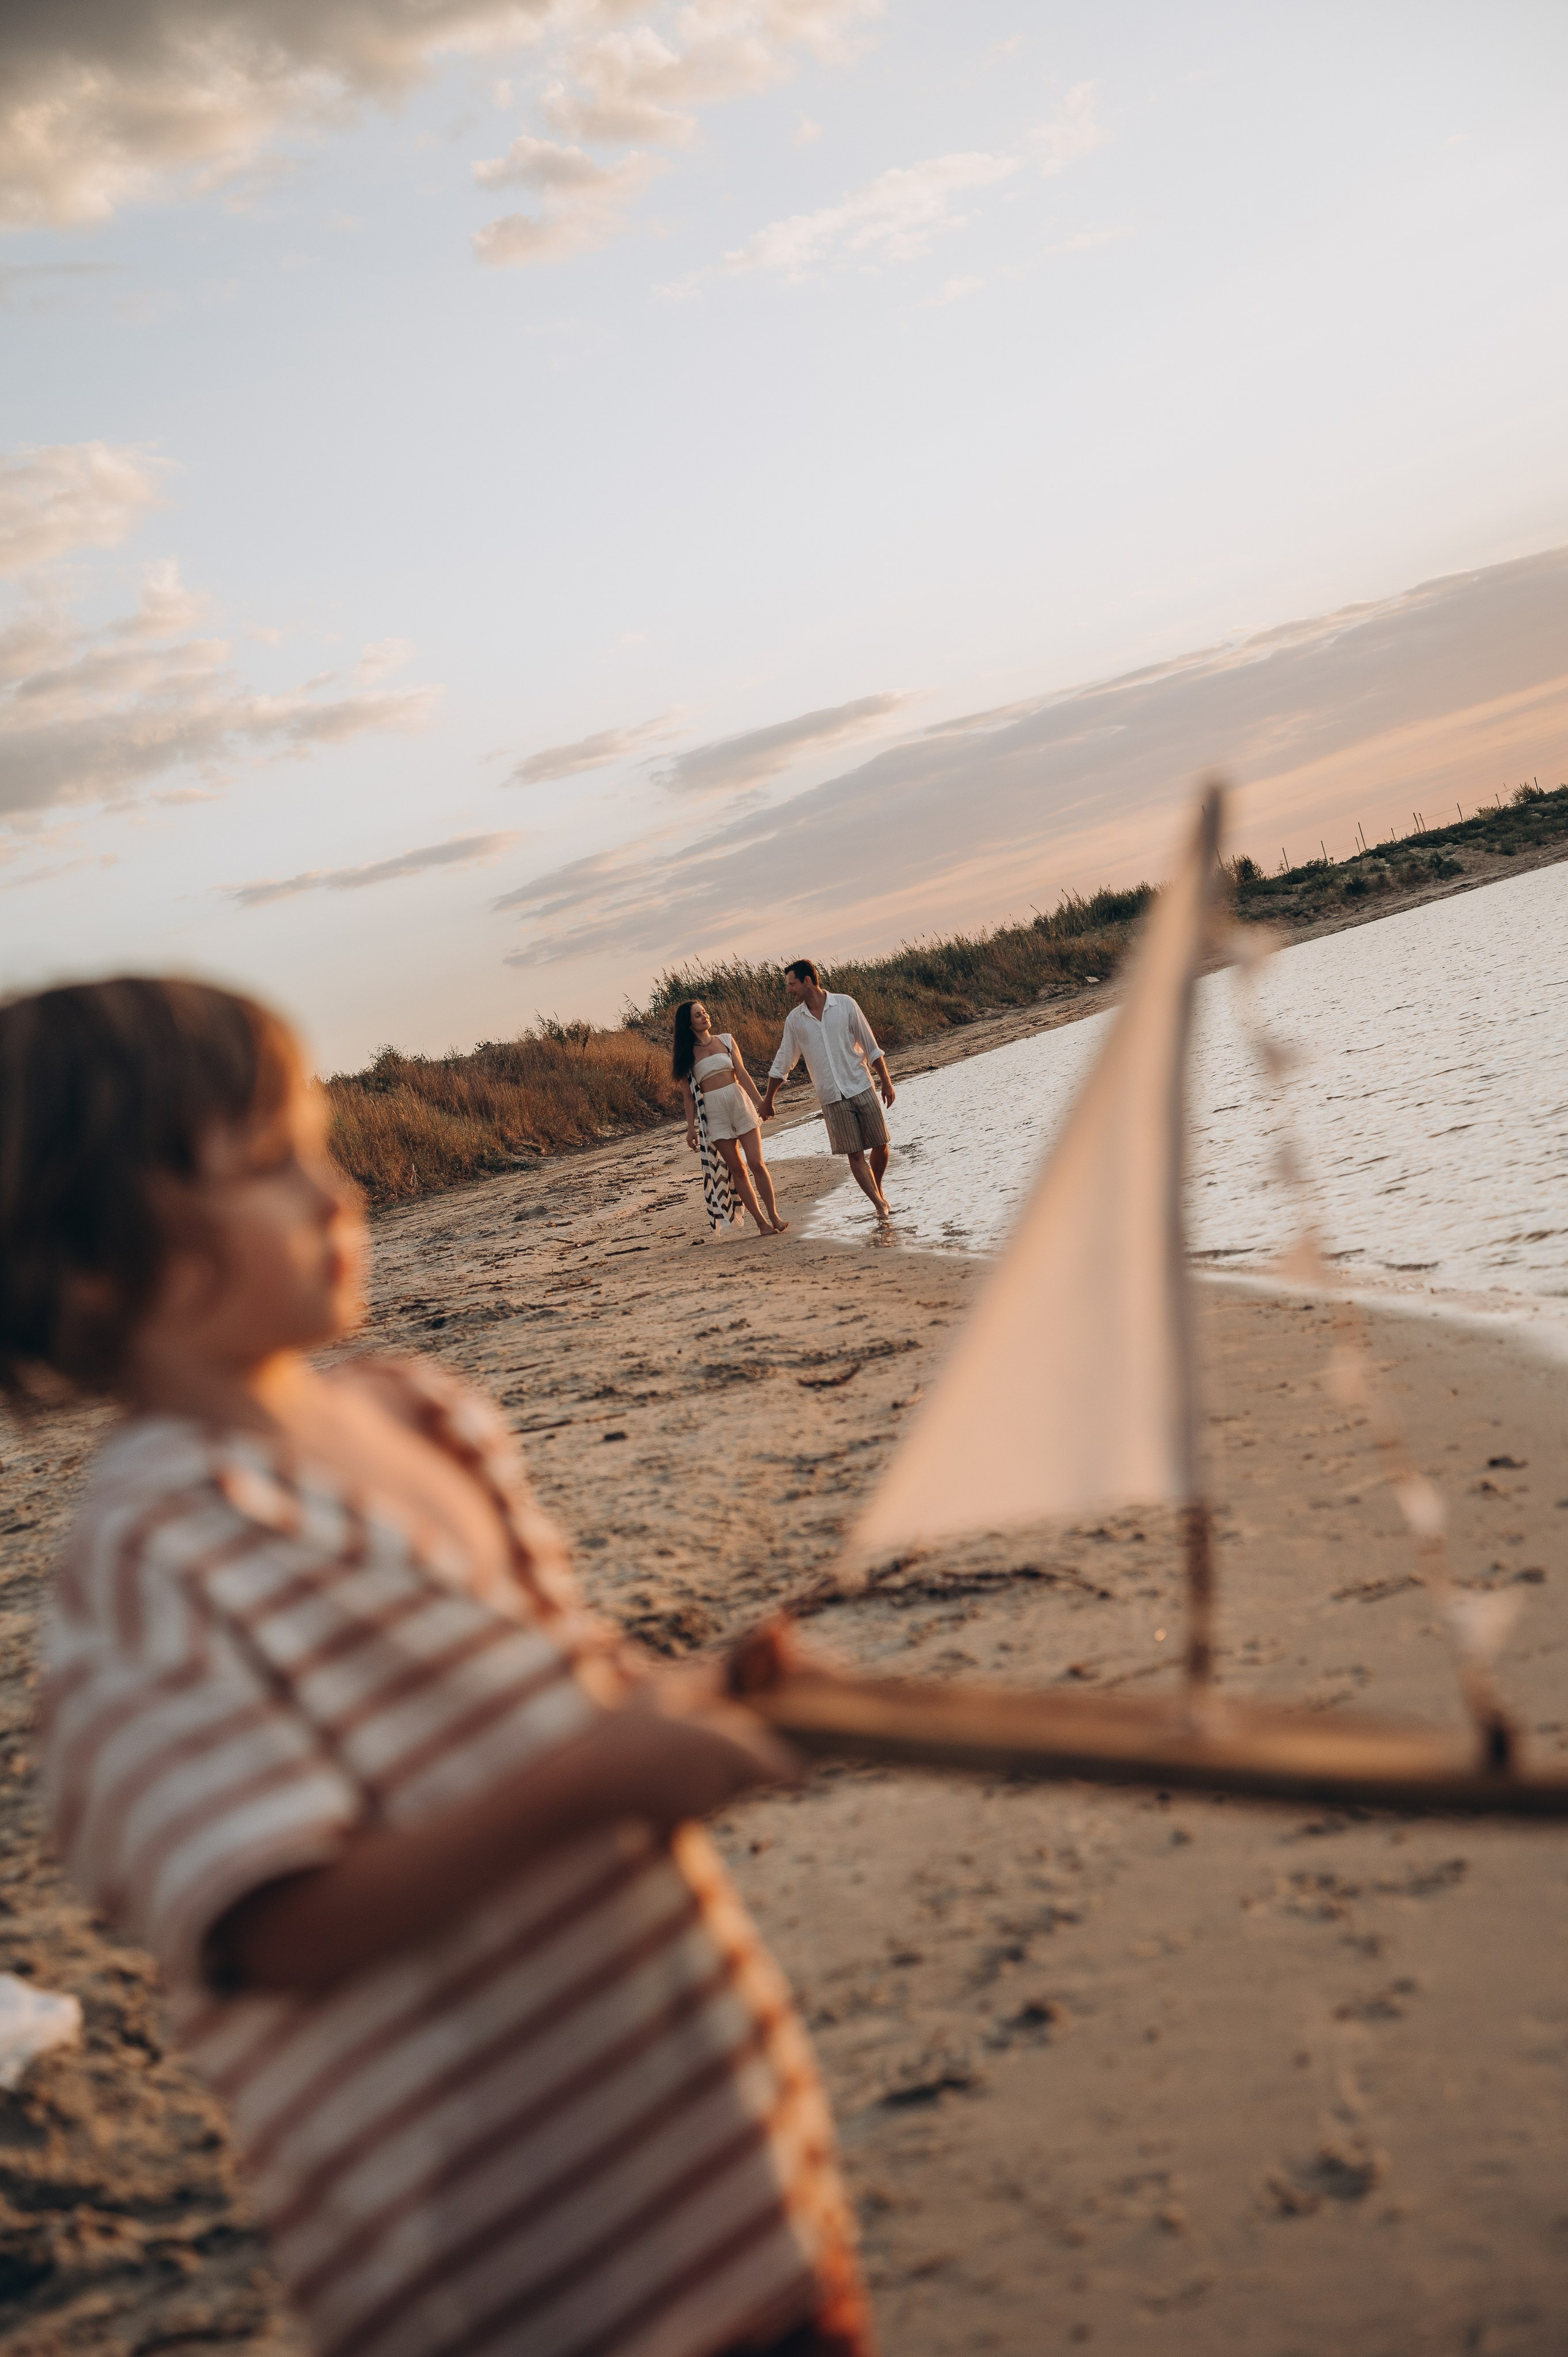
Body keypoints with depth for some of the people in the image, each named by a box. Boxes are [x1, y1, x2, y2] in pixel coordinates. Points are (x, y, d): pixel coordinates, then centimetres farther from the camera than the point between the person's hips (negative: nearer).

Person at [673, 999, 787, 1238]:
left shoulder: (725, 1040, 7)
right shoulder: (685, 1054, 3)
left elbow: (742, 1073, 4)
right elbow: (688, 1093, 4)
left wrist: (760, 1102, -3)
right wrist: (691, 1128, 1)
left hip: (739, 1100, 1)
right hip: (713, 1111, -1)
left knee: (756, 1163, -6)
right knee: (736, 1169, 1)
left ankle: (774, 1217, 2)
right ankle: (761, 1222, 6)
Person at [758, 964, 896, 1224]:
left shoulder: (845, 1004, -3)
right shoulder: (794, 1020, 3)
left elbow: (870, 1046, 1)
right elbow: (782, 1063, 13)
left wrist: (886, 1082, 0)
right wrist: (768, 1100, 16)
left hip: (862, 1088, -1)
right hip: (832, 1099, 1)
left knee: (880, 1145, 2)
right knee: (855, 1154, -5)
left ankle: (879, 1193, 26)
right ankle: (880, 1206, 0)